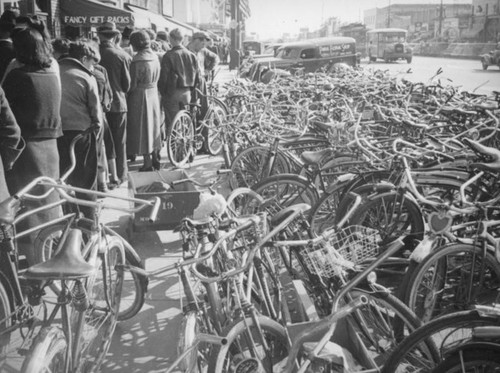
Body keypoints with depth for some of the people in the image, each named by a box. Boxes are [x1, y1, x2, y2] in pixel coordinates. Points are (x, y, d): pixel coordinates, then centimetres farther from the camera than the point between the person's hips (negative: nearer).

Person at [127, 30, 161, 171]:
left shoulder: (138, 60, -18)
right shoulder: (155, 57, 3)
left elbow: (133, 83, -15)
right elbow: (156, 79, 8)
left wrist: (127, 92, 0)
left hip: (140, 96, -7)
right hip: (153, 94, 7)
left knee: (142, 129, 2)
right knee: (153, 126, 16)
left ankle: (147, 163, 5)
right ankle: (155, 159, 24)